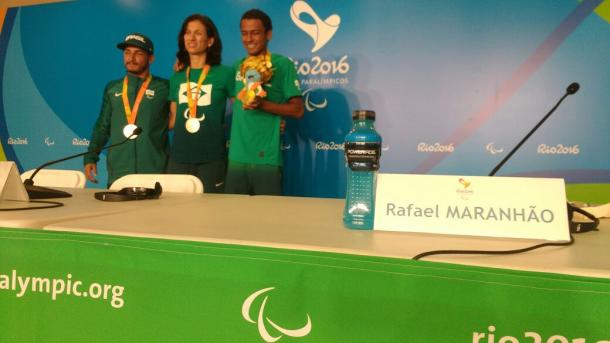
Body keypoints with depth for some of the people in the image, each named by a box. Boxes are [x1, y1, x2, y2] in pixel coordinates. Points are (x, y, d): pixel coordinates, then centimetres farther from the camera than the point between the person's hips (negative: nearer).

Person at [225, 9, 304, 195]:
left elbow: (297, 110, -6)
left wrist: (263, 104, -18)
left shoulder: (283, 64, -3)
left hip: (267, 158, -5)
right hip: (236, 156, 5)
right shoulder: (238, 66, 14)